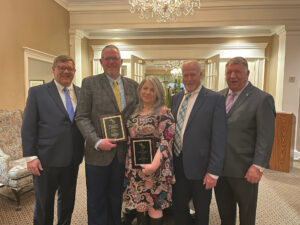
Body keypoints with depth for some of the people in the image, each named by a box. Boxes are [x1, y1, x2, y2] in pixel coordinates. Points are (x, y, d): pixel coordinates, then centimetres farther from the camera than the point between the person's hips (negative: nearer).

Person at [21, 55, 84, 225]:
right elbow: (28, 127, -5)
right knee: (44, 204, 15)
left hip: (73, 159, 3)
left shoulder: (82, 93, 5)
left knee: (68, 201, 20)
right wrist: (30, 156, -9)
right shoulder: (37, 92, -3)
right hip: (46, 160, -3)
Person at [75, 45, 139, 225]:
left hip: (123, 153, 3)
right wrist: (97, 142, -18)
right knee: (97, 201, 14)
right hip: (98, 153, -2)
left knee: (117, 199, 20)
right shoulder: (89, 83, -3)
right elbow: (82, 117, -6)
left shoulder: (133, 85, 6)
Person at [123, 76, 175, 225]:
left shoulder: (163, 112, -10)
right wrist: (128, 161, 6)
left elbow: (166, 141, -17)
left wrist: (154, 165, -26)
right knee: (138, 203, 17)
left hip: (153, 166, -5)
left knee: (153, 205, 5)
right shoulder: (135, 112, 8)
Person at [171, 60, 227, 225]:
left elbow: (219, 138, -13)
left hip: (199, 166, -4)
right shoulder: (176, 98, 8)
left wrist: (213, 172, -15)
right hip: (178, 164, 5)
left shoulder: (215, 99, -10)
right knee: (178, 207, 19)